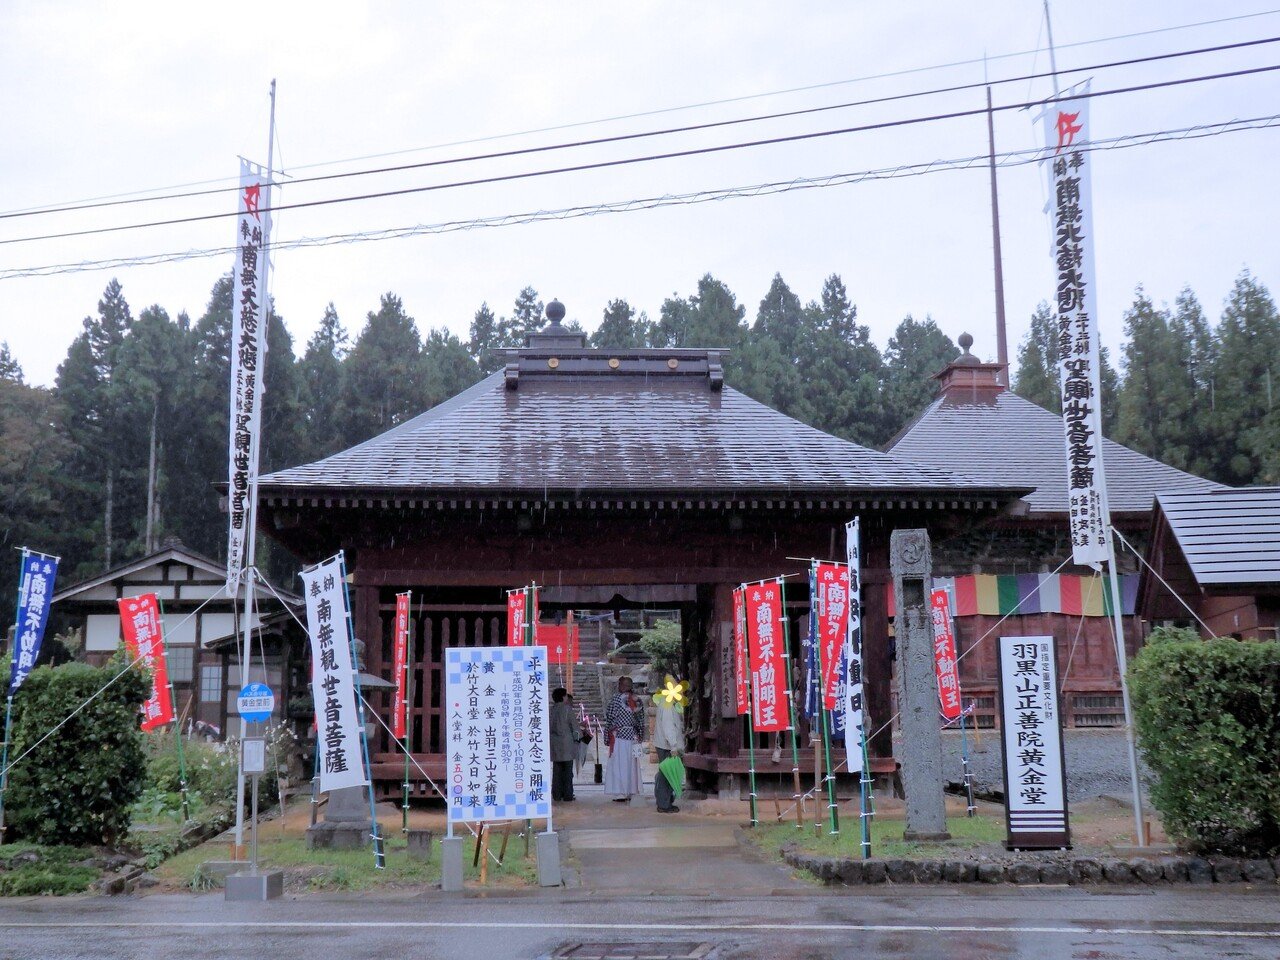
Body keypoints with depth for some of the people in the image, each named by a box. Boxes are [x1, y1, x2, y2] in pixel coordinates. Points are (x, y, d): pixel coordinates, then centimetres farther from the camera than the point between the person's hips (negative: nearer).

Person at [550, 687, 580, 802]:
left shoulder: (552, 709, 5)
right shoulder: (567, 709, -9)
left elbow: (550, 726, 10)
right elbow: (574, 724, -7)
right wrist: (578, 735, 9)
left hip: (554, 744, 5)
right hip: (566, 743, -5)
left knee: (556, 770, 10)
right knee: (567, 770, 0)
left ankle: (557, 795, 10)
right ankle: (567, 796, -1)